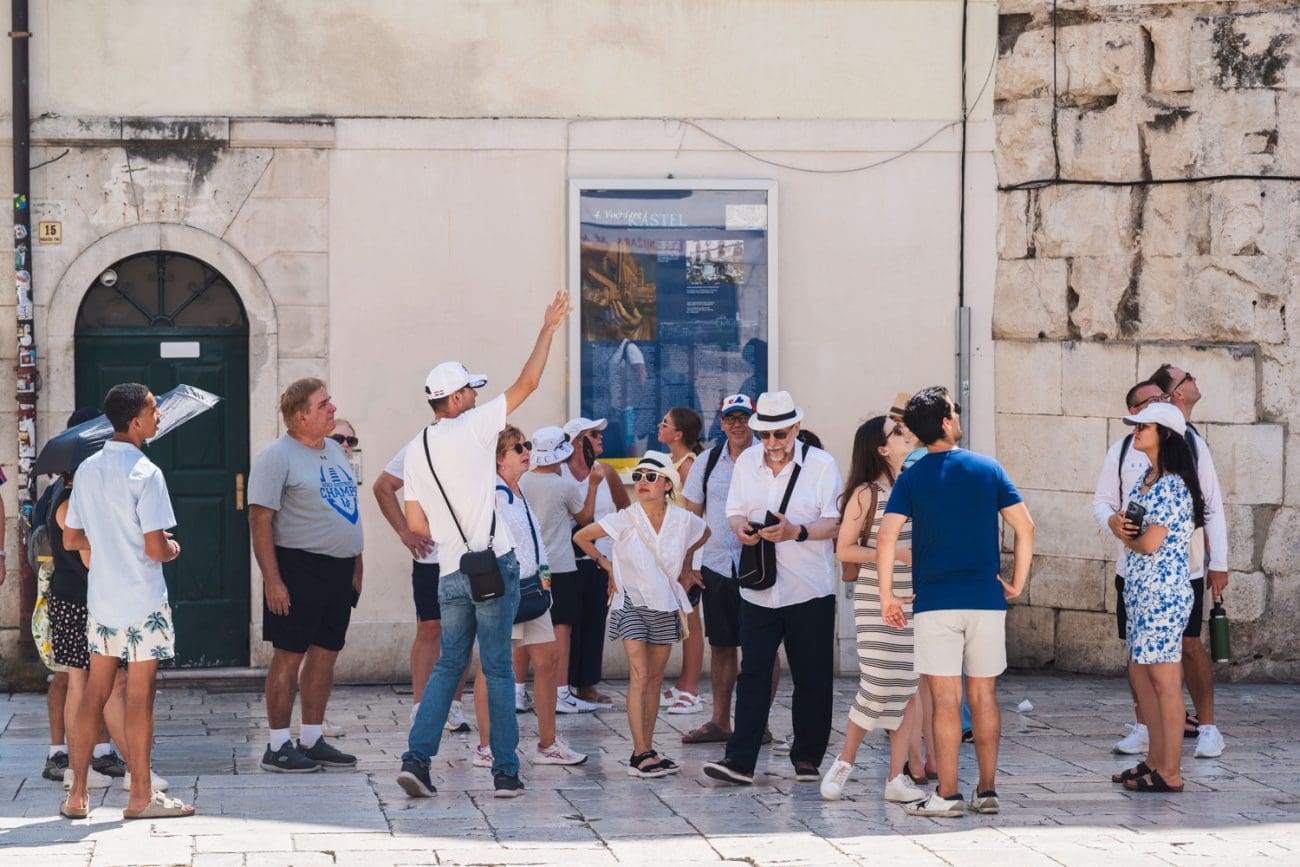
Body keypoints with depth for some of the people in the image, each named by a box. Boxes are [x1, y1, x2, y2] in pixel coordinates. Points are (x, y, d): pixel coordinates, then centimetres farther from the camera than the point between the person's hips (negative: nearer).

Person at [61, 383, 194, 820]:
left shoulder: (88, 469, 5)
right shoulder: (145, 473, -16)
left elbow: (71, 540, 10)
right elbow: (155, 549, -19)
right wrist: (172, 549, 2)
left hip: (100, 599, 6)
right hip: (142, 602, -6)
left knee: (94, 692, 11)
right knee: (140, 696, 1)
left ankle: (77, 794, 12)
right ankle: (141, 795, 9)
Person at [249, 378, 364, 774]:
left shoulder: (334, 451, 15)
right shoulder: (277, 456, -10)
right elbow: (260, 521, -14)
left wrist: (356, 565, 19)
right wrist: (272, 580, -19)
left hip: (339, 570, 8)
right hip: (298, 567, -8)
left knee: (325, 653, 10)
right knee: (289, 655, -4)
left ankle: (312, 740, 19)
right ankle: (278, 746, 2)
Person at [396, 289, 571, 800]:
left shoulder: (416, 451, 9)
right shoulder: (472, 427, -6)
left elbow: (416, 525, 9)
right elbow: (528, 383, -4)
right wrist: (548, 329, 6)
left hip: (450, 574, 5)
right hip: (493, 565, -5)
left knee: (448, 665, 14)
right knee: (498, 669, 0)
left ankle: (417, 758, 1)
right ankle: (506, 773, 3)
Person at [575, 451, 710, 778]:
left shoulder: (683, 521, -6)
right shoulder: (625, 520, -13)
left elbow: (705, 534, 18)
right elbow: (581, 537, -3)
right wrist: (606, 564, 1)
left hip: (665, 606, 3)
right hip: (632, 604, -3)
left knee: (655, 679, 8)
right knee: (639, 677, -13)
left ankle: (647, 750, 15)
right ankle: (640, 755, -16)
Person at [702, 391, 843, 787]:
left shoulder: (821, 464, -4)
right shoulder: (746, 462, 9)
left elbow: (835, 523, -6)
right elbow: (734, 511, 15)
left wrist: (797, 532, -23)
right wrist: (741, 527, -9)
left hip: (811, 590, -2)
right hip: (758, 588, 3)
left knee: (812, 679, 5)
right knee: (753, 674, -3)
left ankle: (807, 758, 17)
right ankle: (740, 760, -6)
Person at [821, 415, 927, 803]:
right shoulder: (866, 494, -6)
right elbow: (843, 550, -6)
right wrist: (893, 553, -16)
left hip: (916, 602, 5)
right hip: (876, 601, -5)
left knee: (908, 688, 2)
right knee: (877, 687, -9)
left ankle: (898, 778, 7)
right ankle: (844, 764, 11)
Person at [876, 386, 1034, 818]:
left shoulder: (911, 478, 0)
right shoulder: (987, 468, 3)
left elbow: (886, 538, -11)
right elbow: (1025, 526, -1)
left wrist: (887, 597, -3)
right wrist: (1018, 582, 8)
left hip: (935, 603, -1)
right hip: (987, 601, 2)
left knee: (946, 700, -1)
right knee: (984, 696, 10)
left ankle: (947, 795, -1)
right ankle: (987, 791, 13)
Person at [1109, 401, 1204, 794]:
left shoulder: (1173, 485, -16)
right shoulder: (1146, 479, 13)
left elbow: (1150, 543, -21)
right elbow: (1132, 528, 18)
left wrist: (1128, 538, 0)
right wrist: (1126, 528, -4)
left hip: (1163, 591, -10)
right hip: (1140, 589, 10)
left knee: (1164, 681, -5)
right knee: (1140, 673, 14)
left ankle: (1170, 772, 0)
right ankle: (1156, 760, 23)